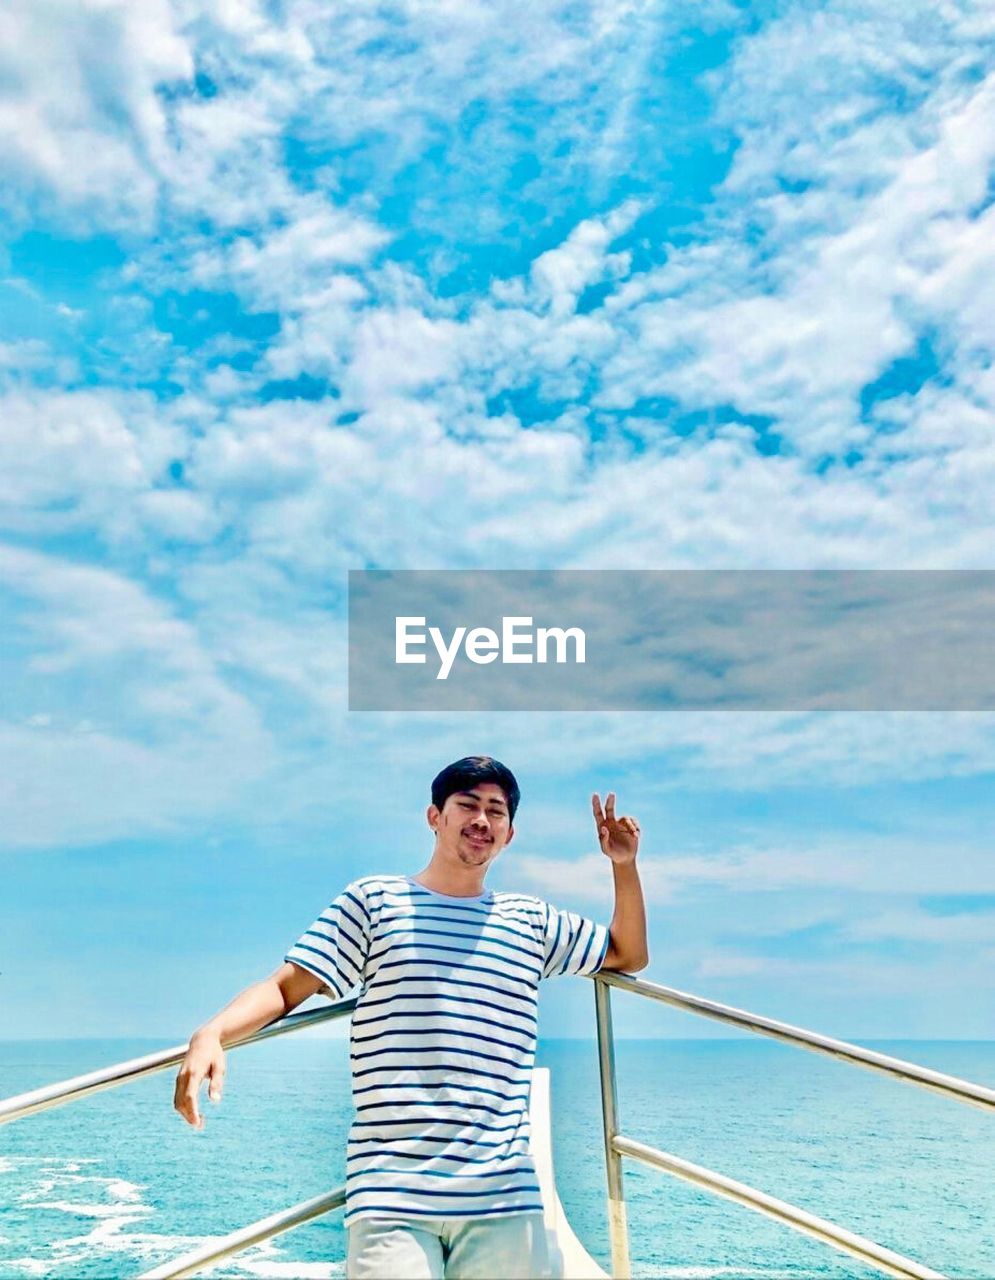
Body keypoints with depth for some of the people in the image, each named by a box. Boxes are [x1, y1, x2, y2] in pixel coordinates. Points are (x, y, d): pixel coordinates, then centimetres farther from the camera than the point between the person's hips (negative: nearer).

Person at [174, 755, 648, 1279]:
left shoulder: (532, 920, 15)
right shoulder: (374, 899, 5)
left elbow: (629, 955, 25)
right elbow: (284, 987, 1)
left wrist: (625, 865, 12)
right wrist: (211, 1033, -18)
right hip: (391, 1193, -3)